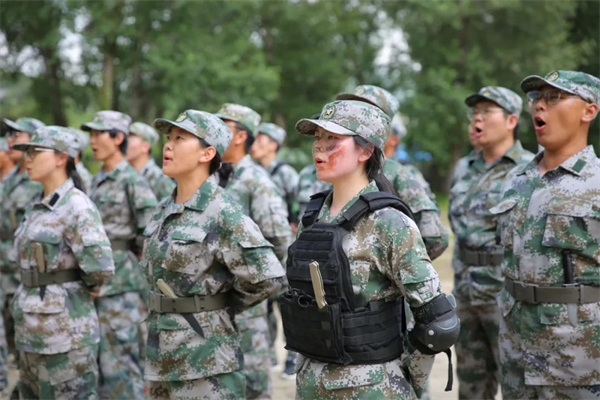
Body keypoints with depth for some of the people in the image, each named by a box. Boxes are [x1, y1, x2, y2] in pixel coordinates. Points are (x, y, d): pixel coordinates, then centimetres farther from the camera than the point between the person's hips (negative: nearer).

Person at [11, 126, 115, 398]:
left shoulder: (77, 207, -16)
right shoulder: (39, 206, 11)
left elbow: (100, 267, -25)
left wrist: (85, 290, -6)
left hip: (65, 328, -9)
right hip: (31, 330, 9)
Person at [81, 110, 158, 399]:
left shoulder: (132, 181, -10)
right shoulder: (96, 181, 14)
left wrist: (129, 254, -6)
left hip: (120, 281, -8)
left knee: (119, 359, -6)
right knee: (97, 358, 12)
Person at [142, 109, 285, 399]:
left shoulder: (223, 213, -15)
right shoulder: (165, 210, 9)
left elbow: (268, 277, -20)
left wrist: (220, 307, -7)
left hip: (206, 364, -8)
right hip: (163, 356, 8)